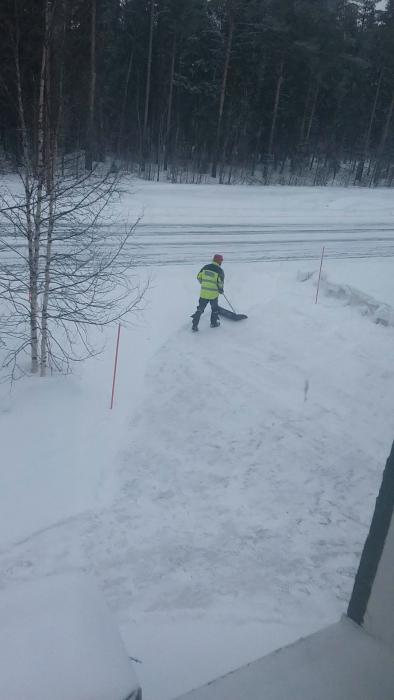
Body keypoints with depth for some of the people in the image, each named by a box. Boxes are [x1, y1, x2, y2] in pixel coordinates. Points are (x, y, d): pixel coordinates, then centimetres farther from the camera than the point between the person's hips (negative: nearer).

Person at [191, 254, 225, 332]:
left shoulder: (205, 267, 2)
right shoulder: (219, 270, -11)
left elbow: (199, 277, 6)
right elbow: (220, 282, -12)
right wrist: (221, 289, 8)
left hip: (203, 292, 3)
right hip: (213, 294, -3)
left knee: (200, 309, 10)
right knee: (215, 308, 21)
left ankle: (194, 325, 7)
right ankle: (214, 323, 32)